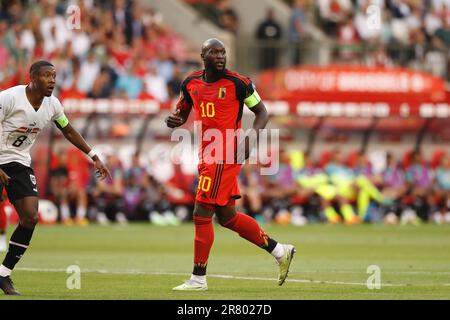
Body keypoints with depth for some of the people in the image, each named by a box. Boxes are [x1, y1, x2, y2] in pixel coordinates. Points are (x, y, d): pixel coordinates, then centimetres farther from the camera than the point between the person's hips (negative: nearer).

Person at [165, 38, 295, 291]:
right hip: (207, 156, 7)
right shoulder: (191, 83, 8)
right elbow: (182, 113, 21)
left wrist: (250, 137, -16)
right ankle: (280, 251, 26)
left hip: (225, 156, -7)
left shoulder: (238, 83, -9)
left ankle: (198, 279, 1)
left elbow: (262, 112, 1)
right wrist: (174, 120, -3)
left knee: (202, 214, -8)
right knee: (227, 216, 13)